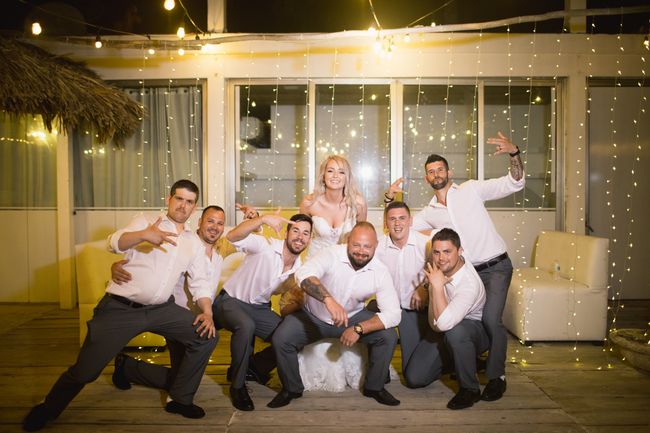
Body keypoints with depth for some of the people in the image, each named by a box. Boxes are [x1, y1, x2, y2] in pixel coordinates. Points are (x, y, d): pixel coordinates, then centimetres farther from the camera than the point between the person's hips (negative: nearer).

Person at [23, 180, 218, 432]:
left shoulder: (195, 243, 11)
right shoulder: (145, 222, 0)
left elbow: (200, 281, 11)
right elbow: (115, 242, -17)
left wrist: (207, 312, -5)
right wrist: (144, 235, -38)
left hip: (161, 309, 4)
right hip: (120, 308, -3)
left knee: (207, 337, -8)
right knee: (85, 369, -1)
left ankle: (180, 399, 10)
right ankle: (47, 410, 30)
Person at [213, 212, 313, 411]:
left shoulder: (299, 267, -3)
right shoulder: (265, 246, -22)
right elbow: (232, 236, -39)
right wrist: (263, 218, -52)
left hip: (260, 308, 6)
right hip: (231, 301, -6)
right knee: (246, 326, -38)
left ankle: (255, 366, 18)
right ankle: (238, 385, -15)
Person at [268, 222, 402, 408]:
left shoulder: (380, 272, -17)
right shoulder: (332, 255, -27)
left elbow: (393, 313, -21)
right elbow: (303, 274, -46)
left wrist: (359, 329, -32)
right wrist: (329, 300, -62)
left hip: (353, 317, 2)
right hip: (313, 316, -2)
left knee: (388, 336, -18)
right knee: (280, 339, -22)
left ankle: (374, 387, 8)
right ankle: (292, 388, 6)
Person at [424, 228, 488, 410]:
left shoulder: (470, 284, -33)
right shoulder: (437, 267, -13)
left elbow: (444, 323, -42)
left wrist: (437, 286, -38)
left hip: (476, 332, -6)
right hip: (443, 333, 6)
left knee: (455, 331, -42)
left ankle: (470, 389, -19)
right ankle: (457, 364, 23)